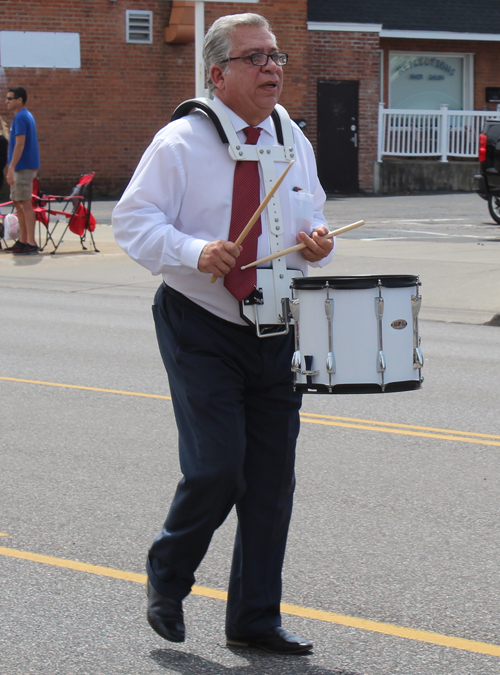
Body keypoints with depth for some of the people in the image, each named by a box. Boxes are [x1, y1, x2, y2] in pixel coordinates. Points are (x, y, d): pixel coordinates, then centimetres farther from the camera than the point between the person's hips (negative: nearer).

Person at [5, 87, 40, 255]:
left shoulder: (20, 118, -14)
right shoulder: (27, 116, 17)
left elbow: (20, 144, -21)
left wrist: (11, 168, -23)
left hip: (23, 167, -10)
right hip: (23, 167, 10)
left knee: (25, 204, -8)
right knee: (18, 203, 14)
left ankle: (31, 244, -8)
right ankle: (22, 241, 17)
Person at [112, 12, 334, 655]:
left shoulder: (294, 143, 10)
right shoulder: (180, 143, -9)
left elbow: (312, 217, 21)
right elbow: (133, 221, -9)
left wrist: (318, 243, -3)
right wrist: (195, 252, -25)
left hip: (276, 331, 6)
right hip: (202, 329, -6)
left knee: (272, 479, 6)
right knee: (216, 469, -13)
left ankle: (254, 618, 18)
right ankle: (166, 578, 16)